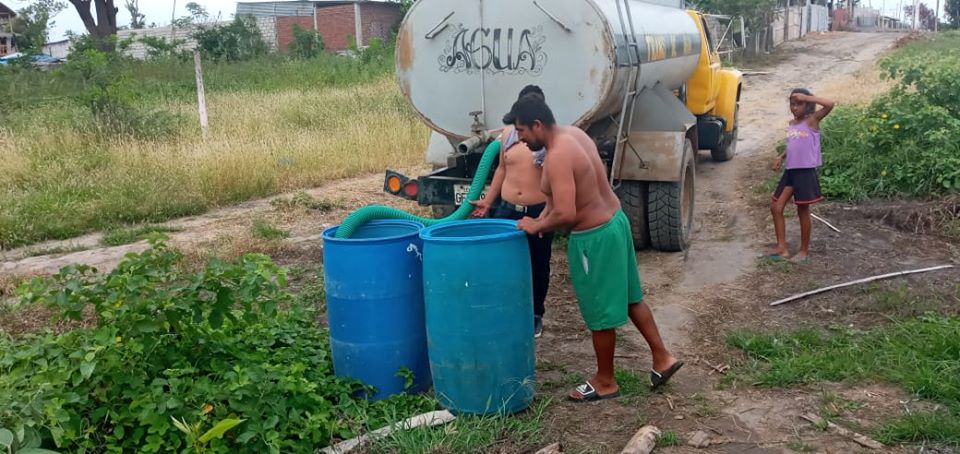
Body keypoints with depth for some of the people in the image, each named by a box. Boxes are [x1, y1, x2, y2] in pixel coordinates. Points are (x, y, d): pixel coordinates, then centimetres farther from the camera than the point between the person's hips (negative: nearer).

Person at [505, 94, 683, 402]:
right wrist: (544, 215, 9)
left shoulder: (557, 156, -26)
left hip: (594, 237, -10)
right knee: (628, 297, 22)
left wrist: (537, 226, -15)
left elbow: (565, 214, -32)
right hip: (615, 221, 10)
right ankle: (662, 358, 32)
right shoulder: (573, 133, 5)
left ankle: (605, 382, 24)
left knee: (600, 313, 7)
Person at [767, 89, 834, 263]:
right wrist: (781, 157, 8)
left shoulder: (812, 120, -7)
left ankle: (804, 250, 15)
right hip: (790, 171, 7)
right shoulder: (791, 124, 13)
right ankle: (782, 247, 11)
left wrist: (807, 97, -18)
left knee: (803, 211, 2)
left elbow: (830, 105, -24)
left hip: (805, 172, -7)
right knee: (776, 207, 4)